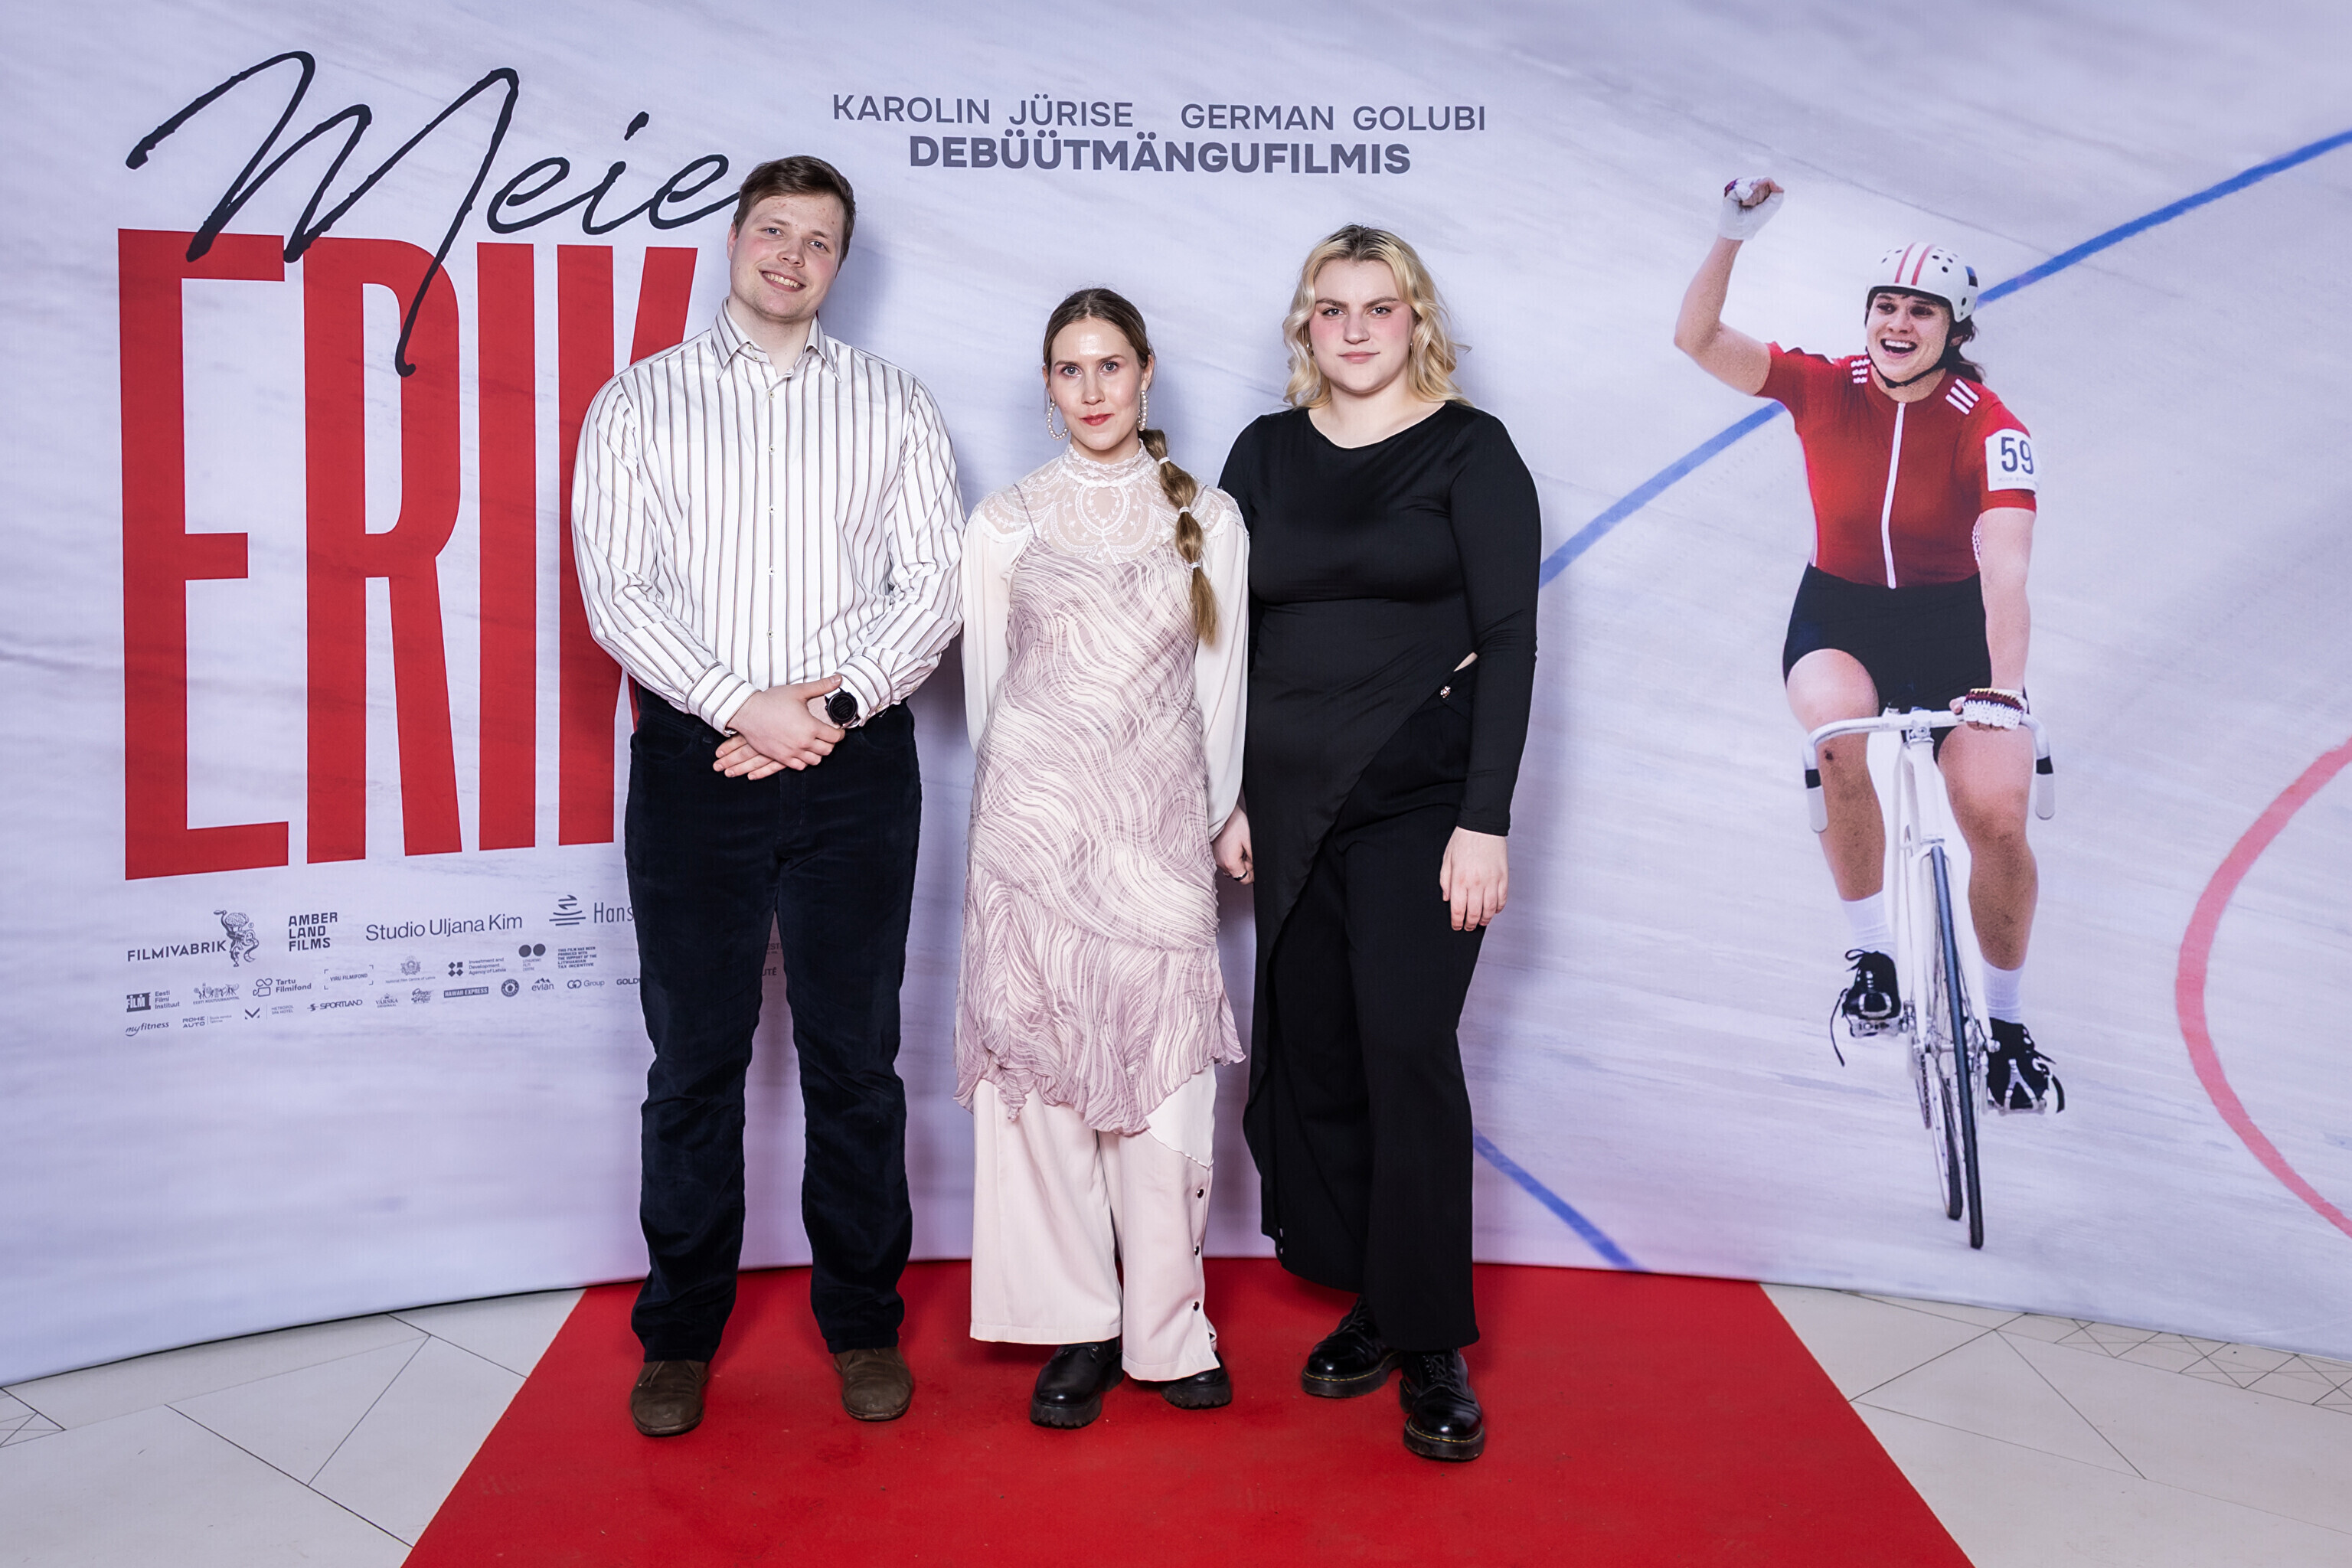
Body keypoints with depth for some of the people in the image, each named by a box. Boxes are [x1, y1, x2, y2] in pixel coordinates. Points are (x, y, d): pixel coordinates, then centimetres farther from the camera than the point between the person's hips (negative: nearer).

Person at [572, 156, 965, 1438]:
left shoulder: (892, 403, 11)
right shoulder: (640, 401, 7)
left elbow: (936, 582, 3)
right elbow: (616, 588, -3)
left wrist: (836, 702, -11)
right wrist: (742, 707, -14)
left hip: (857, 760, 1)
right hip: (696, 757, 0)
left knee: (854, 1054, 6)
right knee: (695, 1057, 5)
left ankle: (863, 1322, 19)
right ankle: (680, 1334, 19)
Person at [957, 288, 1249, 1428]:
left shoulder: (1209, 522, 9)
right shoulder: (1005, 524, 7)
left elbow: (1220, 682, 12)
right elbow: (983, 686, 13)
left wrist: (1219, 810, 12)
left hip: (1160, 827, 0)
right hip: (1036, 821, 0)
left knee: (1166, 1075, -2)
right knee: (1042, 1069, 1)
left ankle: (1166, 1327, 12)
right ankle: (1075, 1330, 12)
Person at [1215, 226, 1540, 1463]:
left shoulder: (1469, 447, 0)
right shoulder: (1267, 454, 11)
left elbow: (1509, 634, -6)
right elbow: (1234, 638, 12)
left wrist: (1486, 820, -13)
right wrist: (1231, 798, 6)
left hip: (1421, 801, -4)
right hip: (1294, 801, 4)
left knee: (1407, 1052, -9)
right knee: (1313, 1057, 6)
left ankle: (1432, 1348, 3)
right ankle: (1370, 1302, 21)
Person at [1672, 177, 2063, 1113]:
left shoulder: (1991, 428, -16)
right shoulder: (1824, 389, -8)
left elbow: (2004, 566, -29)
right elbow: (1697, 339, -16)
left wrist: (2005, 688, -42)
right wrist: (1732, 237, -30)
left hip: (1954, 626, -1)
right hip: (1837, 619, 1)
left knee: (1997, 818, -16)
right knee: (1836, 729, -34)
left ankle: (2007, 1026, 11)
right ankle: (1871, 955, -15)